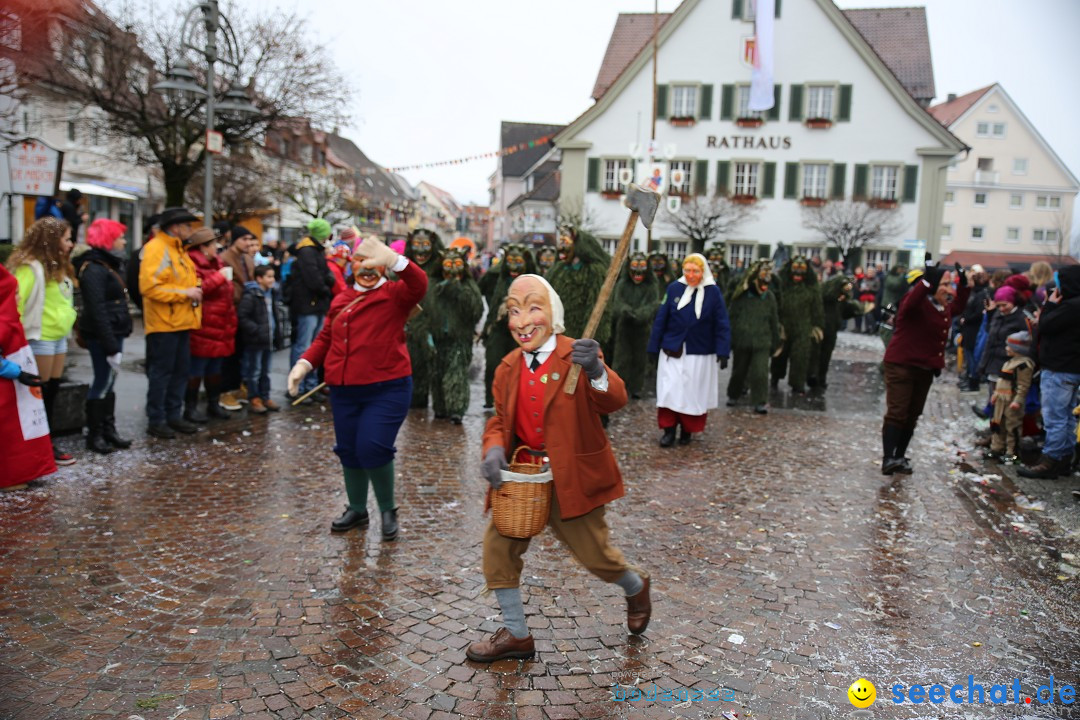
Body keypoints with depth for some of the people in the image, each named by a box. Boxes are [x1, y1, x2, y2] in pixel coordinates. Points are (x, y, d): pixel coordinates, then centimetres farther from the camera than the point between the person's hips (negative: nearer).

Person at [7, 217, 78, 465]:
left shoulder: (56, 266, 15)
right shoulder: (31, 267, -15)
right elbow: (16, 301, -20)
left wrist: (66, 326, 14)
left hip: (58, 337, 9)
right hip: (40, 338, -9)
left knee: (52, 390, 13)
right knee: (40, 393, 0)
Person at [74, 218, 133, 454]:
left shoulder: (109, 264, 16)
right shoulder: (94, 269, -16)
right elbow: (97, 311, -22)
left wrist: (116, 340, 14)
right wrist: (110, 345, -24)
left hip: (113, 332, 10)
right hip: (101, 335, -10)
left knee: (109, 382, 14)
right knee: (103, 382, -3)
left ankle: (108, 430, 22)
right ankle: (94, 435, 7)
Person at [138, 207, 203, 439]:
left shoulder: (178, 249, 17)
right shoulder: (156, 248, -13)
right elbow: (149, 286, -23)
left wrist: (194, 292, 8)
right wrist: (184, 293, -20)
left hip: (181, 323, 9)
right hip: (163, 324, -9)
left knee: (180, 371, 12)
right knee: (161, 373, -2)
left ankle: (174, 415, 22)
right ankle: (156, 421, 7)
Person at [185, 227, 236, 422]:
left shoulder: (216, 263, 17)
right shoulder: (193, 264, -12)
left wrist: (231, 322, 20)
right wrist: (219, 277, -19)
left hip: (221, 328, 9)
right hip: (202, 329, -9)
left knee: (215, 369, 16)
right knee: (196, 370, -1)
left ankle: (214, 404, 26)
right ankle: (190, 408, 7)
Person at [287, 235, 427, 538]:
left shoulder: (395, 294, -2)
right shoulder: (340, 301, 14)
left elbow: (419, 285, -23)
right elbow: (325, 339, 17)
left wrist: (392, 260, -41)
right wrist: (304, 364, 1)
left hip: (387, 389, -5)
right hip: (344, 391, 6)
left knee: (372, 449, -15)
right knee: (349, 452, 13)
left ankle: (388, 510, 11)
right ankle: (356, 509, 35)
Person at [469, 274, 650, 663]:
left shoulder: (577, 356, -11)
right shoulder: (508, 369, 5)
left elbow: (615, 400, -24)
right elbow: (500, 420, 11)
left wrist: (596, 372, -45)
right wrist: (494, 450, -11)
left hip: (571, 478, -5)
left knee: (594, 550, 5)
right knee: (498, 543, 0)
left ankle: (636, 588, 41)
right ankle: (516, 634, 17)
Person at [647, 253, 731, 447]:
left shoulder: (713, 292, -5)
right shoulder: (674, 288, -3)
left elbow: (721, 325, -5)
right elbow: (660, 319, -1)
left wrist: (723, 352, -12)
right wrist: (653, 348, -1)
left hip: (700, 353, 0)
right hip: (673, 351, 0)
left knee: (694, 394, 9)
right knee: (670, 391, -2)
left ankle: (687, 430, 24)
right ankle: (669, 429, 9)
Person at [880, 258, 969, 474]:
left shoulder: (944, 306, 11)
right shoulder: (918, 302, -15)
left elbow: (958, 306, 34)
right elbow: (910, 303, -39)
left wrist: (963, 284, 21)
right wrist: (927, 280, -47)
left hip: (926, 368, 9)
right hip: (901, 365, -9)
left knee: (912, 416, 11)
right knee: (897, 413, -13)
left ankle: (899, 457, 18)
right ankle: (888, 458, -16)